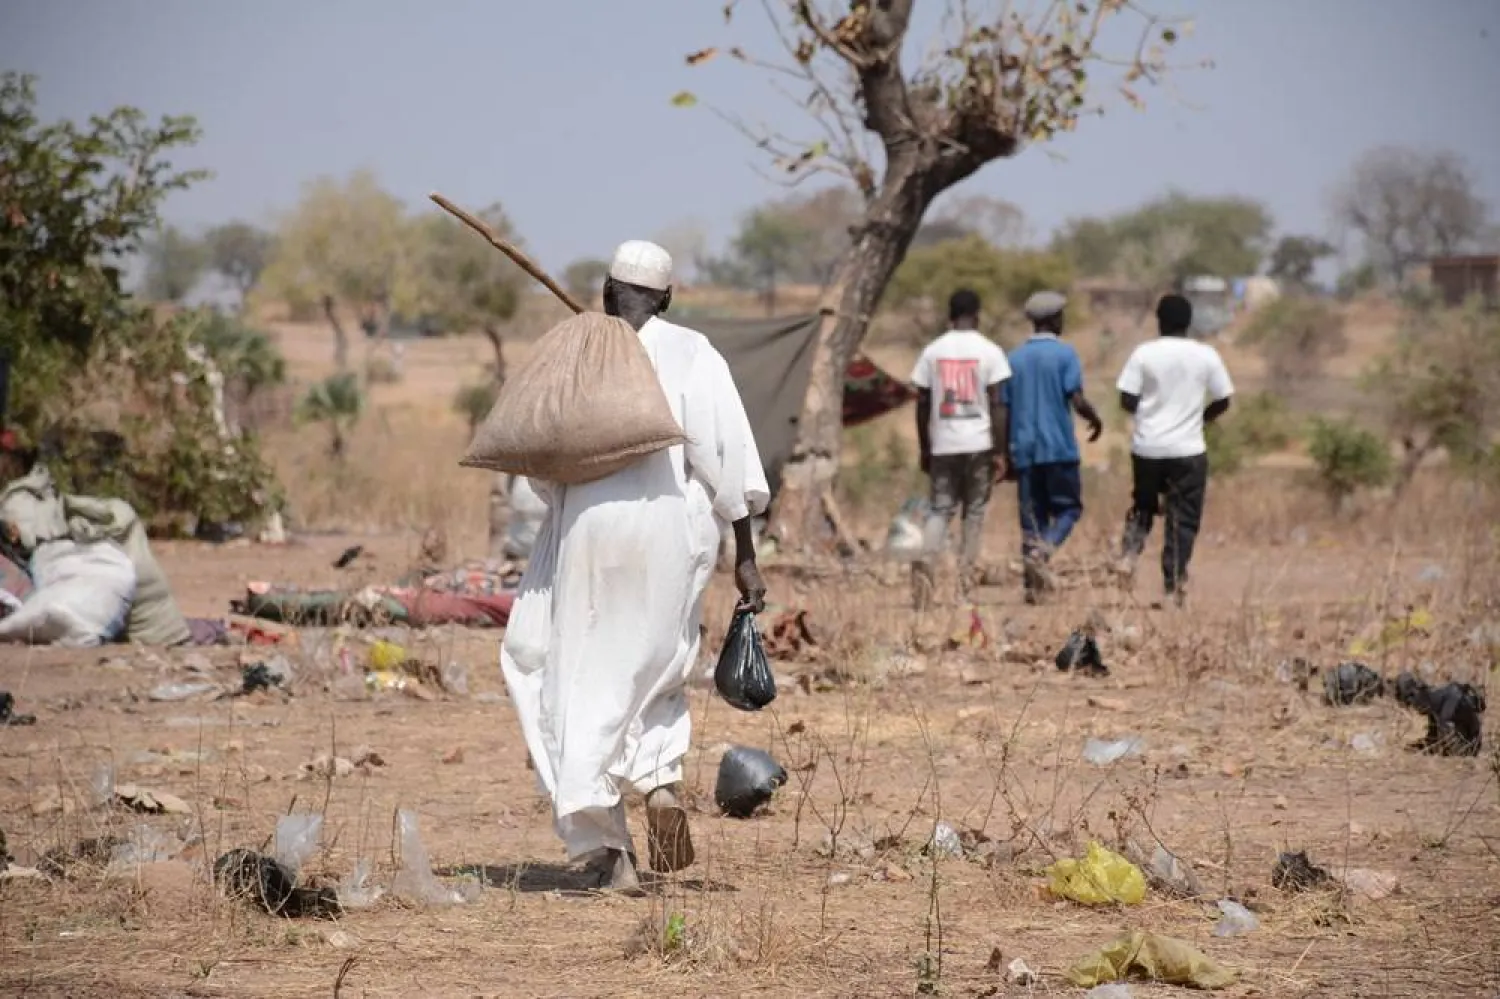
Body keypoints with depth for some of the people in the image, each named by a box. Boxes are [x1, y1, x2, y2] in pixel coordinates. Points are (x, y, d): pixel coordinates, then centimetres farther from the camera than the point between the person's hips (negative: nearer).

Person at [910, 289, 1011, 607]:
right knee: (975, 510, 11)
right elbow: (997, 405, -7)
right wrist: (1000, 452, -3)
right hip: (979, 444, -2)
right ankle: (965, 575, 7)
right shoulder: (989, 351, -4)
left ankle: (924, 562, -18)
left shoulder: (933, 351, 3)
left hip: (943, 444, 2)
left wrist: (925, 450, 14)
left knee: (940, 509, 7)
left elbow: (922, 405, 5)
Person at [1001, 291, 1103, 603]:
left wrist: (1007, 454, 16)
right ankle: (1042, 551, -20)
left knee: (1032, 516, 7)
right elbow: (1077, 401, -12)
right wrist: (1095, 420, 8)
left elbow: (1004, 409, 10)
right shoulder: (1064, 354, -4)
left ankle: (1033, 584, -1)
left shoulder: (1014, 358, 11)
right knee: (1068, 507, 7)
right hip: (1059, 448, -4)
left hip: (1024, 450, 4)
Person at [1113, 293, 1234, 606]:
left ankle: (1129, 553, -1)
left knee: (1143, 504, 22)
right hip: (1188, 450, -1)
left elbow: (1127, 400, -6)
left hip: (1147, 447, 1)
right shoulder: (1206, 356, -2)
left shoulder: (1144, 353, -5)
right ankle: (1175, 586, 0)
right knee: (1183, 518, 5)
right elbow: (1222, 402, 2)